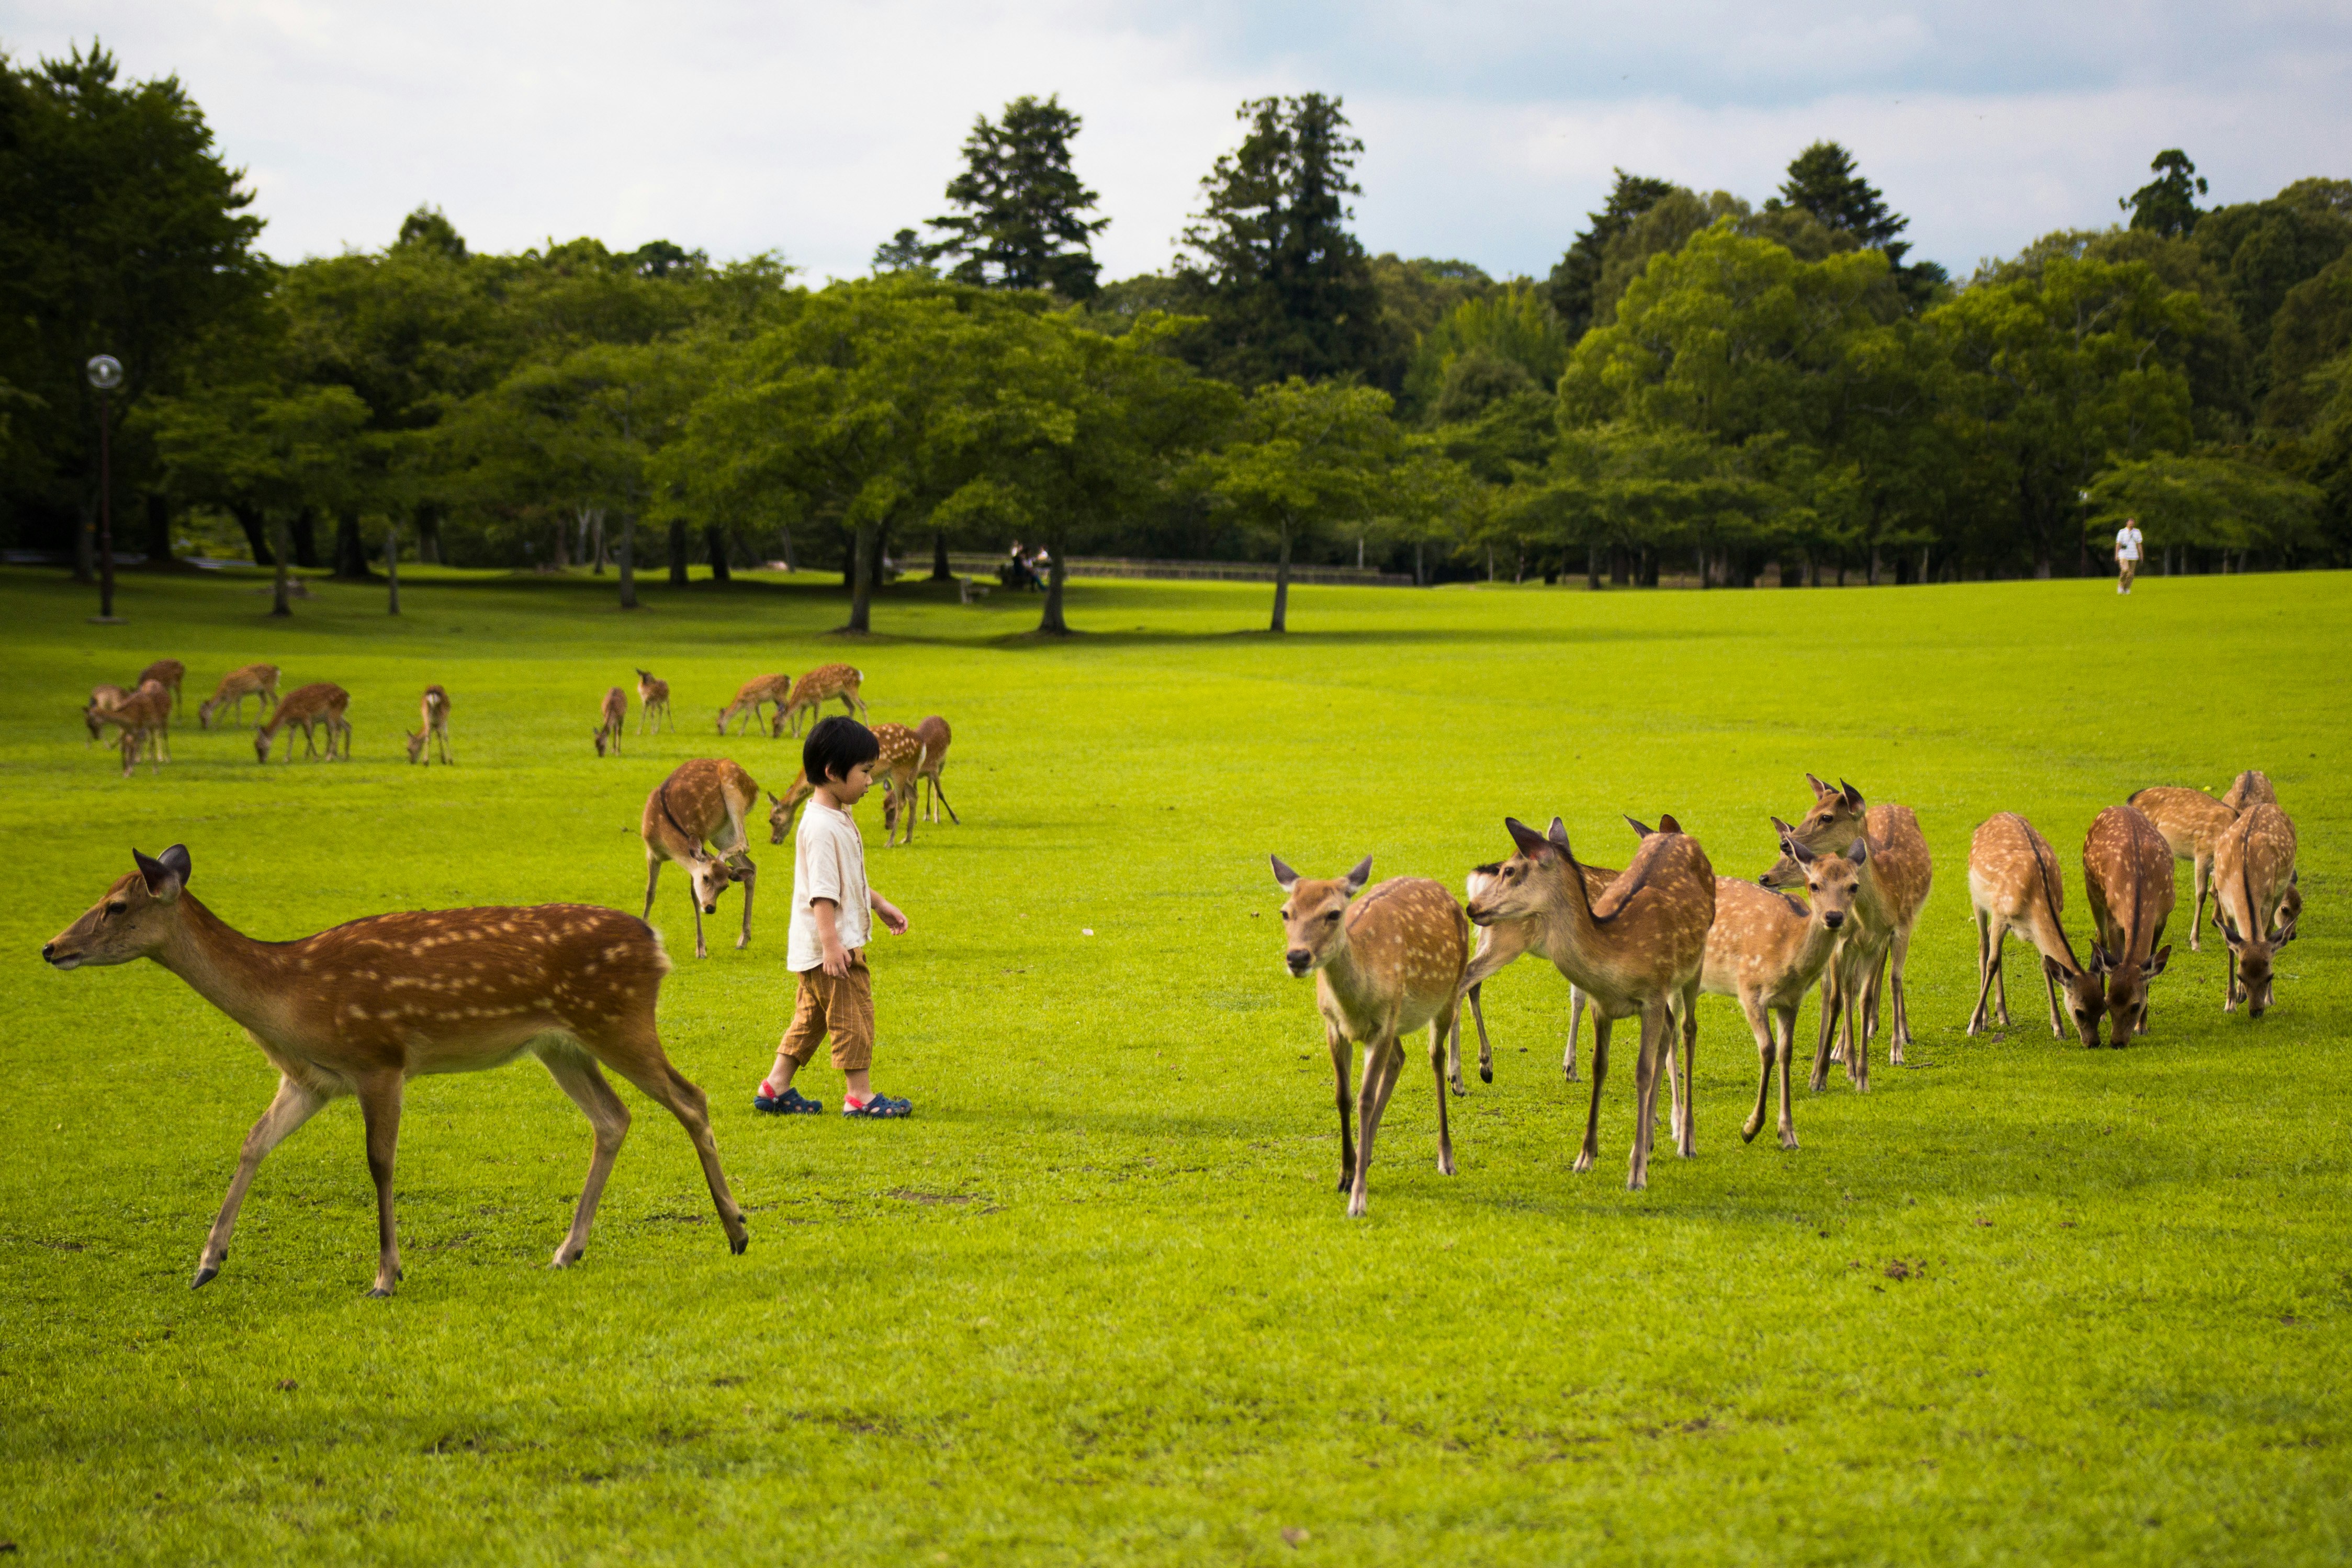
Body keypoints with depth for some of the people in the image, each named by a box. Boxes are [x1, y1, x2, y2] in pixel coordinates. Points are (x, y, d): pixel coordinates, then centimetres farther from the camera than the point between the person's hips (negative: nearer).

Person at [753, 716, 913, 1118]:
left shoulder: (838, 818, 14)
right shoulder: (822, 827, -20)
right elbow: (821, 891, -24)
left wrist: (880, 905, 28)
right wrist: (831, 944, -27)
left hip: (832, 944, 11)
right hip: (832, 945, -11)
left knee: (812, 1016, 16)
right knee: (853, 1014, -5)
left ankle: (776, 1087, 21)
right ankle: (860, 1095, 1)